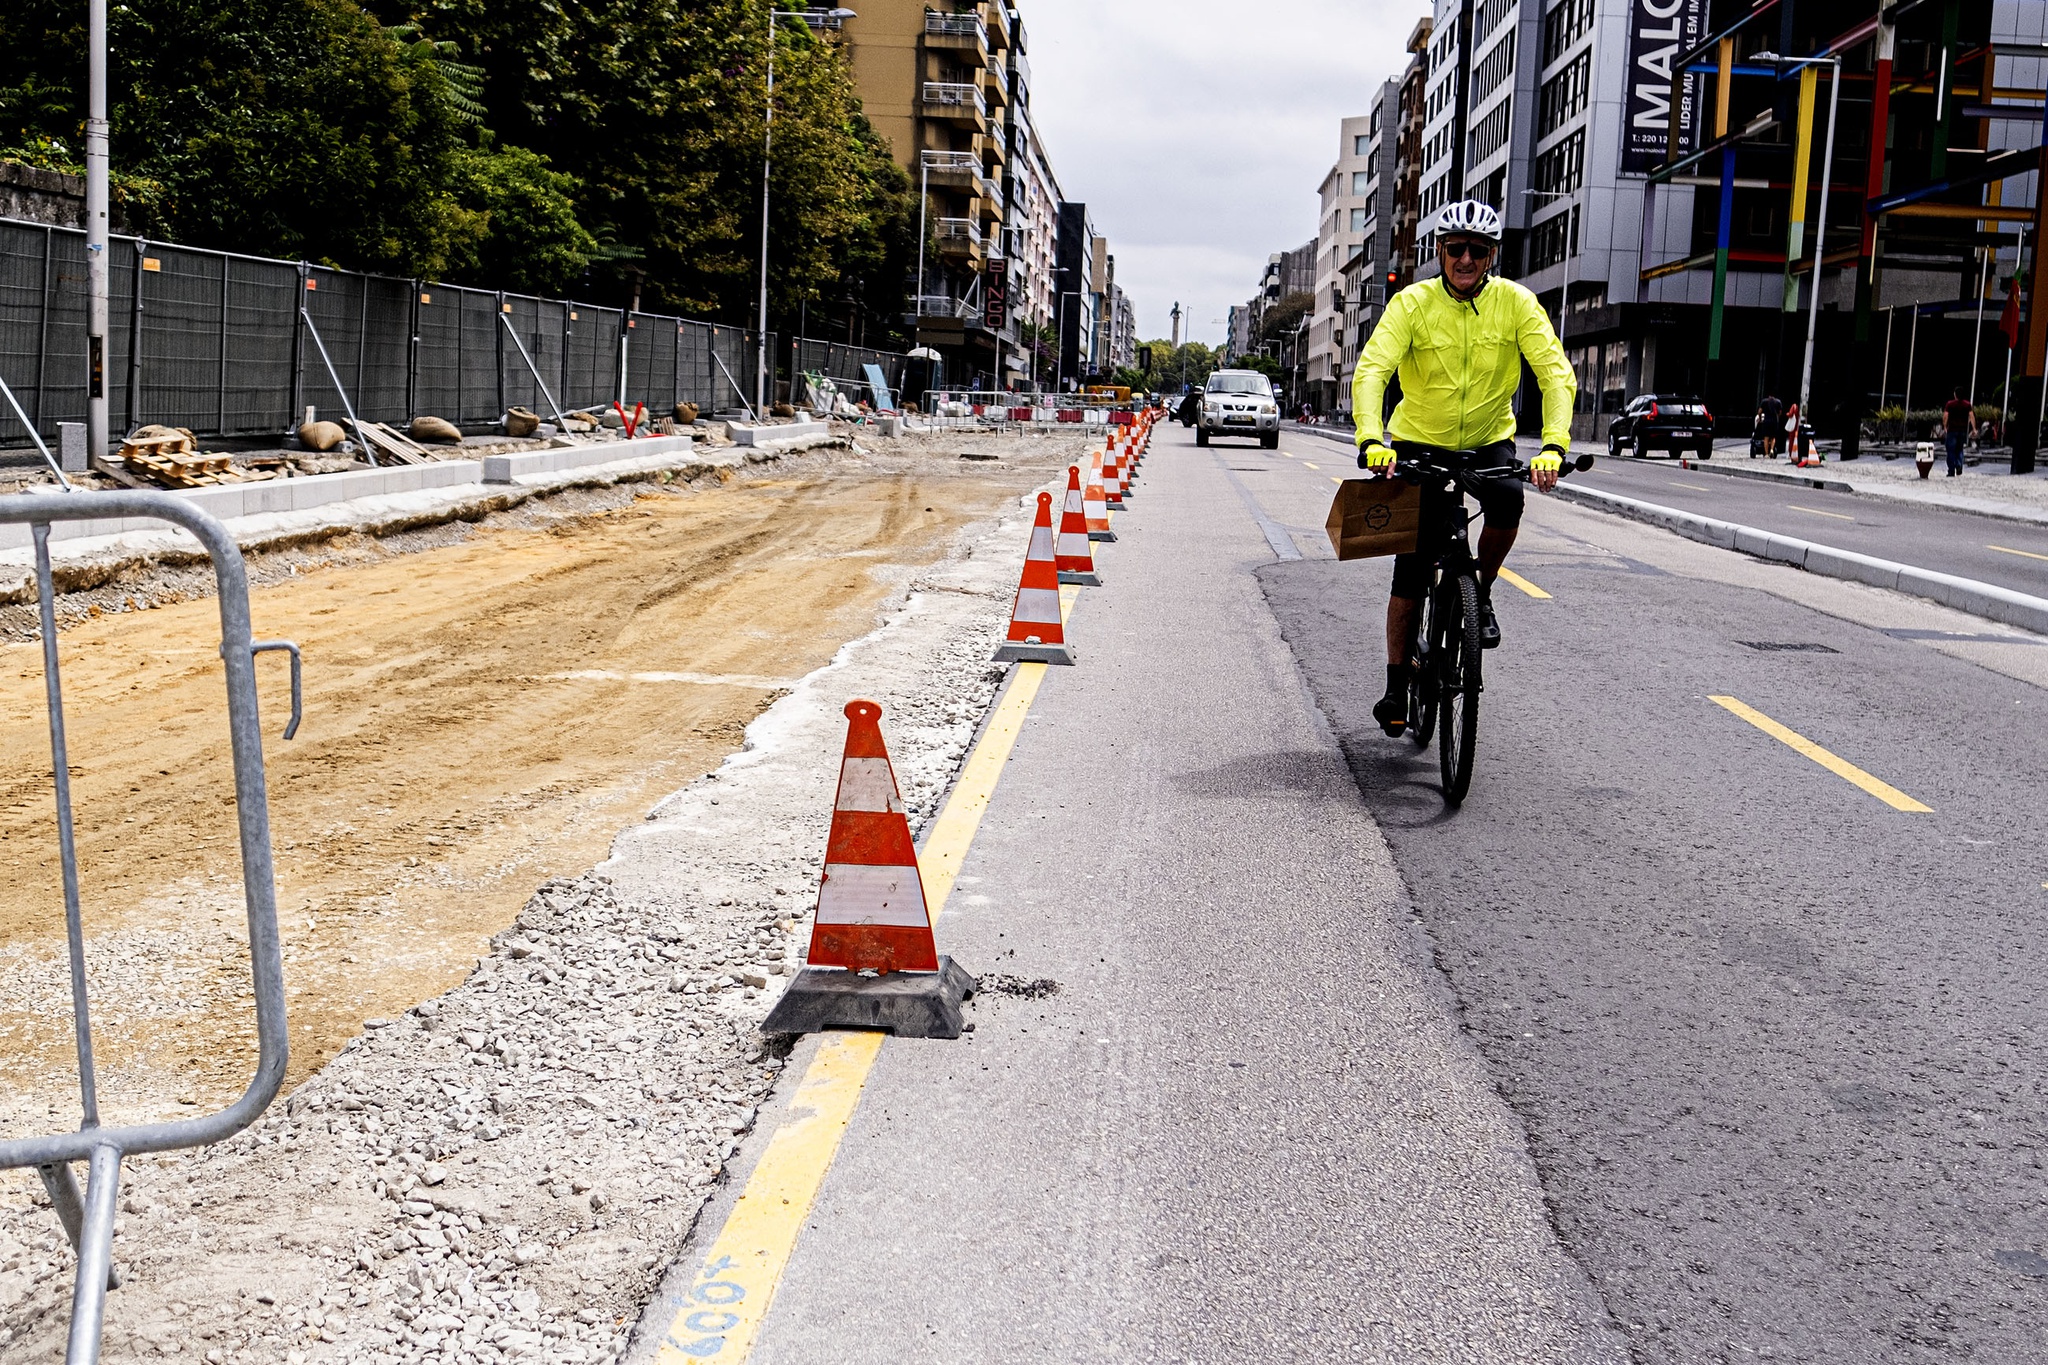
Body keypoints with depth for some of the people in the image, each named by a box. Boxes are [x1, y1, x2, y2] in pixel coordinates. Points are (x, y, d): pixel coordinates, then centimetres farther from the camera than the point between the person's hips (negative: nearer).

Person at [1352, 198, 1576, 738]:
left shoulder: (1515, 302, -13)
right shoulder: (1412, 303, -15)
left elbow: (1556, 374, -20)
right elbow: (1371, 370, -26)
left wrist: (1554, 447, -37)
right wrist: (1372, 441, -44)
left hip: (1488, 440, 1)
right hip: (1420, 440, -1)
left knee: (1507, 498, -32)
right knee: (1412, 572, -4)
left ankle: (1482, 594, -4)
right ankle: (1396, 687, 10)